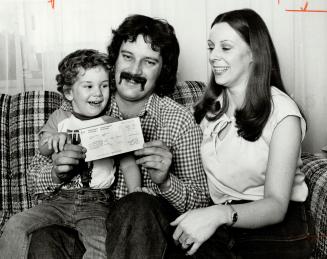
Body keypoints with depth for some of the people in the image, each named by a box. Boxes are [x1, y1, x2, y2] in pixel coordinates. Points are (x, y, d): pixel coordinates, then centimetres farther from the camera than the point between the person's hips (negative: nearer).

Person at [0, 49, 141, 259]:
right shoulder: (60, 118, 15)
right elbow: (43, 148, 5)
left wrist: (136, 193, -16)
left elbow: (129, 165, 2)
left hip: (96, 202, -2)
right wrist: (56, 139, -18)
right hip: (60, 198, 3)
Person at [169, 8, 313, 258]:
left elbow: (276, 205, -18)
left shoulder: (282, 113, -10)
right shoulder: (209, 106, 9)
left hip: (277, 230, -4)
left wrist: (221, 214, -34)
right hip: (223, 227, 4)